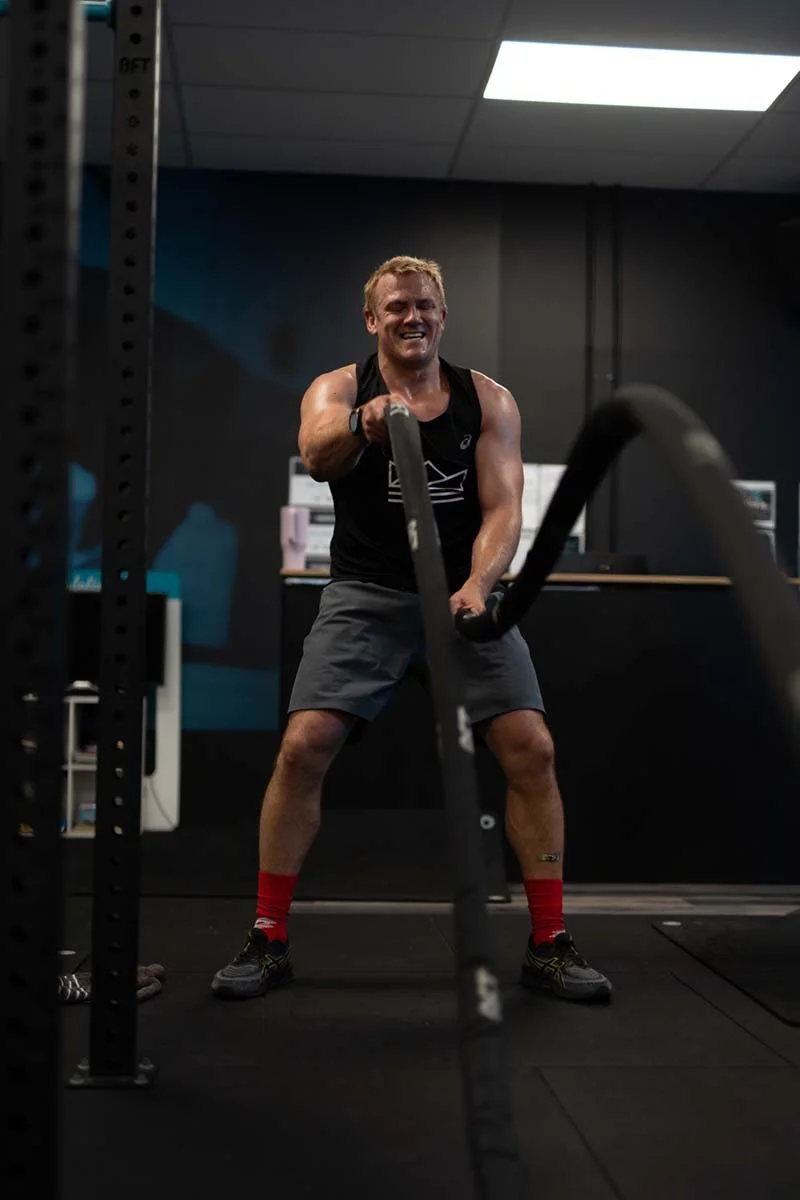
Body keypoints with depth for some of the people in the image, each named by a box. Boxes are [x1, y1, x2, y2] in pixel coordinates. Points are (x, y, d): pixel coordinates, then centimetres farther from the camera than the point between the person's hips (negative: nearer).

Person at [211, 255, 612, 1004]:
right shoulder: (338, 388, -1)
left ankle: (549, 944, 4)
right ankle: (268, 940, 0)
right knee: (304, 746, -17)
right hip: (367, 595, -1)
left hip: (463, 591, 1)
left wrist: (477, 585, -28)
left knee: (531, 747, -11)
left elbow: (503, 507, -8)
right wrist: (359, 426, -49)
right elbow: (316, 456, -25)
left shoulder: (488, 400, 3)